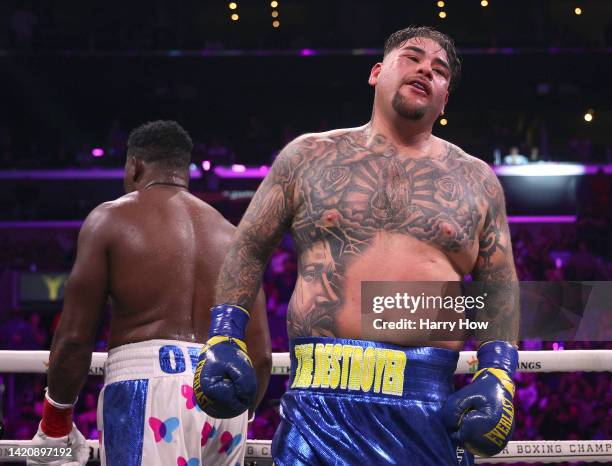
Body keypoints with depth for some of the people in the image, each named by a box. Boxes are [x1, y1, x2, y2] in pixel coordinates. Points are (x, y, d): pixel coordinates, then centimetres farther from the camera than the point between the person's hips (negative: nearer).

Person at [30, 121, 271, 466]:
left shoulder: (110, 219, 9)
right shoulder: (233, 236, 20)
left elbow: (75, 337, 3)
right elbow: (261, 355, 16)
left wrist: (56, 417, 15)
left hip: (146, 387, -5)